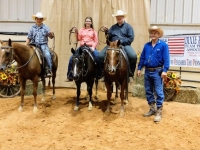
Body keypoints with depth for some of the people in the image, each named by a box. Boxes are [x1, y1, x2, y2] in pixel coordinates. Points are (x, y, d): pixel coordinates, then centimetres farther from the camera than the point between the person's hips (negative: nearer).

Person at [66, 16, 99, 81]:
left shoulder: (93, 31, 8)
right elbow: (78, 39, 5)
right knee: (71, 59, -8)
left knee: (98, 57, -27)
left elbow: (96, 41, 3)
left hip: (91, 47, -2)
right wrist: (76, 33, -10)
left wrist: (93, 47, -12)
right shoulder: (82, 30, 11)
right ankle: (70, 77, 4)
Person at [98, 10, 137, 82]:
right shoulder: (113, 27, 21)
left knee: (133, 56, -31)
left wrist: (121, 41, -12)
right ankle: (104, 73, -1)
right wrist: (107, 32, -4)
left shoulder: (128, 26, 11)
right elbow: (109, 38, 16)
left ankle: (130, 74, -12)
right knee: (100, 56, -19)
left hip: (125, 45, -3)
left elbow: (131, 38, 0)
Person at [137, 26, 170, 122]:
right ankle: (152, 109, 25)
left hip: (157, 72, -5)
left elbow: (166, 59, -10)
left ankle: (158, 112, 3)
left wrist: (165, 70, -18)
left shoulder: (163, 45, -5)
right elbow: (142, 58, 12)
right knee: (148, 91, 12)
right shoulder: (147, 45, 9)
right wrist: (139, 68, 7)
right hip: (147, 71, 6)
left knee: (159, 92, -3)